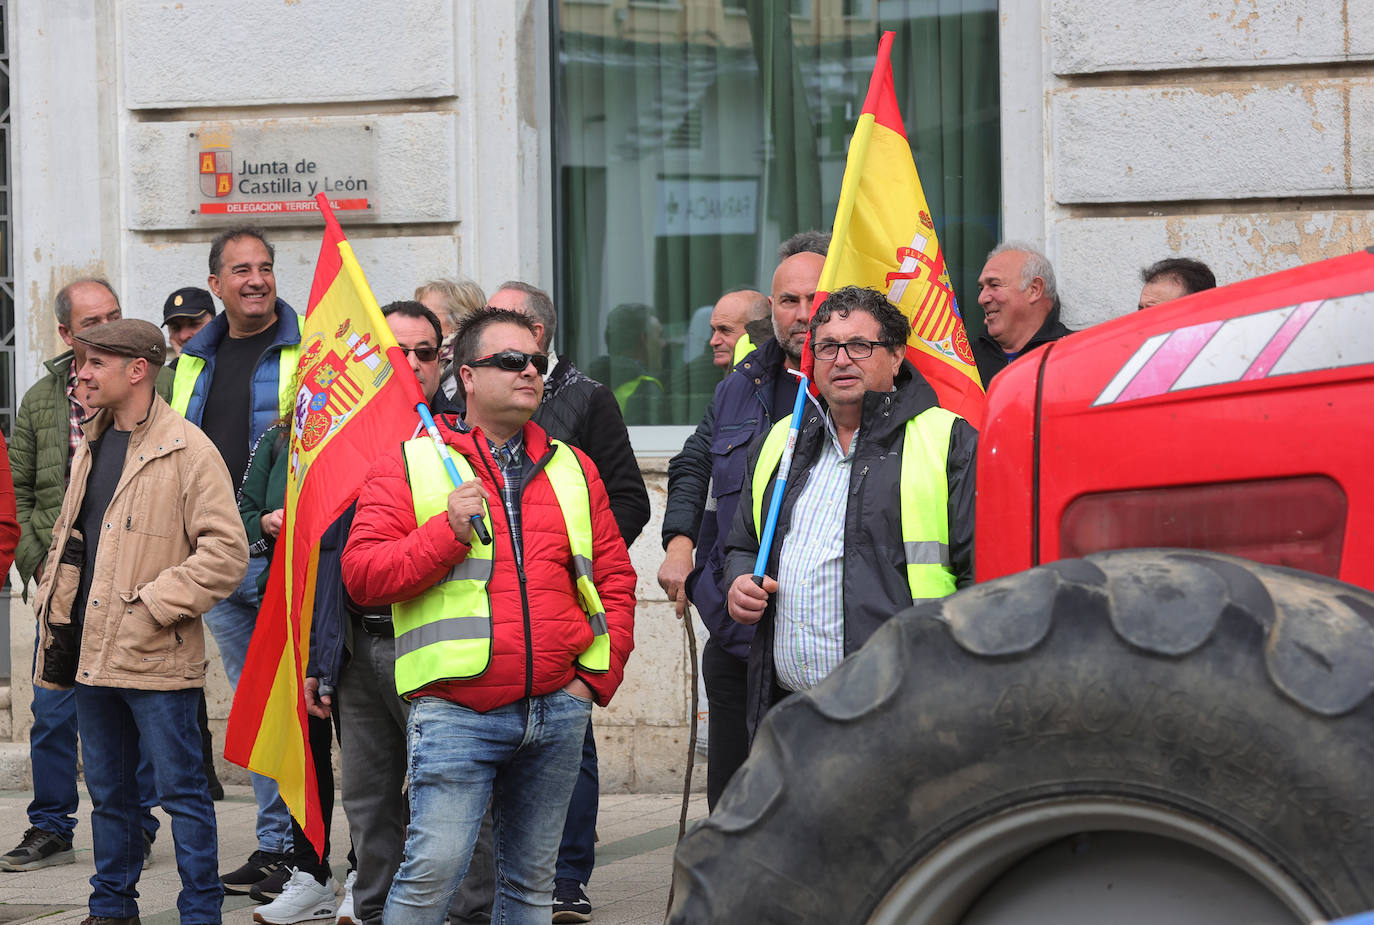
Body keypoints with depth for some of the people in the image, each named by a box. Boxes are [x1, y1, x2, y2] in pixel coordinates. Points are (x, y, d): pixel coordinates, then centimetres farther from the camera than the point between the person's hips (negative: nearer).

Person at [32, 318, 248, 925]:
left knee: (181, 790, -2)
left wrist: (154, 606, -17)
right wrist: (53, 603, 13)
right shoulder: (91, 446, 15)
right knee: (108, 790, 16)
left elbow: (226, 552, -16)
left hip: (155, 658, -8)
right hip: (92, 650, 8)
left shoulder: (187, 450, -11)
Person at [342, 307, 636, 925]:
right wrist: (448, 531, -15)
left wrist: (597, 676, 6)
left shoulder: (573, 469, 15)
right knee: (434, 867, -14)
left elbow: (615, 579, 18)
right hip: (456, 711, -4)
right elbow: (361, 575, -5)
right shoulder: (411, 466, 2)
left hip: (558, 709, 5)